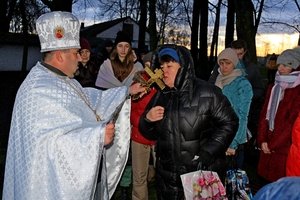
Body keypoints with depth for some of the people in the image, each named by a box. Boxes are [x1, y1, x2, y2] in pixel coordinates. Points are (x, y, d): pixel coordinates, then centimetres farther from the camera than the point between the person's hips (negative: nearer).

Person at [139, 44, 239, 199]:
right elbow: (151, 134, 14)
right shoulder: (160, 96, 8)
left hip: (203, 174, -4)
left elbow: (229, 123, -9)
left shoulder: (207, 93, -9)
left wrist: (207, 153, -15)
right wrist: (148, 119, -8)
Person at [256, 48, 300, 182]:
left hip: (285, 147, -6)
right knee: (266, 182, 10)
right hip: (268, 146, 6)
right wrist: (262, 140, -2)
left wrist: (273, 145, -9)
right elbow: (264, 115, 9)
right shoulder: (273, 88, 13)